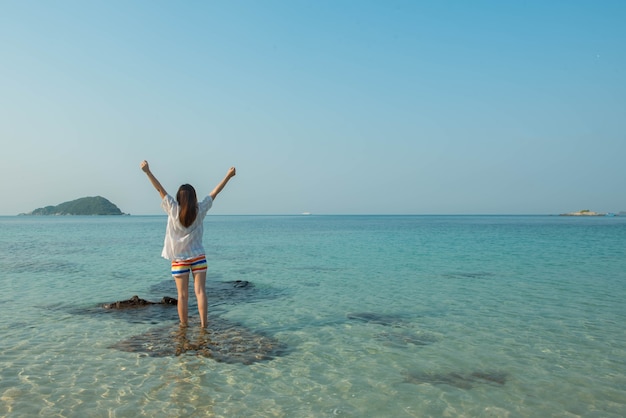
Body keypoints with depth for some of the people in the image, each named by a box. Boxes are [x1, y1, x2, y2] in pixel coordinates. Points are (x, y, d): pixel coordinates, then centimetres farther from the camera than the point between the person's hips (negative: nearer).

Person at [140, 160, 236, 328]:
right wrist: (228, 176, 6)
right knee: (200, 291, 0)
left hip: (179, 259, 0)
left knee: (183, 295, 3)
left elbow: (160, 189, -10)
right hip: (198, 257, 1)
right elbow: (214, 193, -1)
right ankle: (203, 324, -1)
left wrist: (148, 172, -9)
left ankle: (183, 326, 9)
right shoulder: (200, 210, -7)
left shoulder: (173, 210, -10)